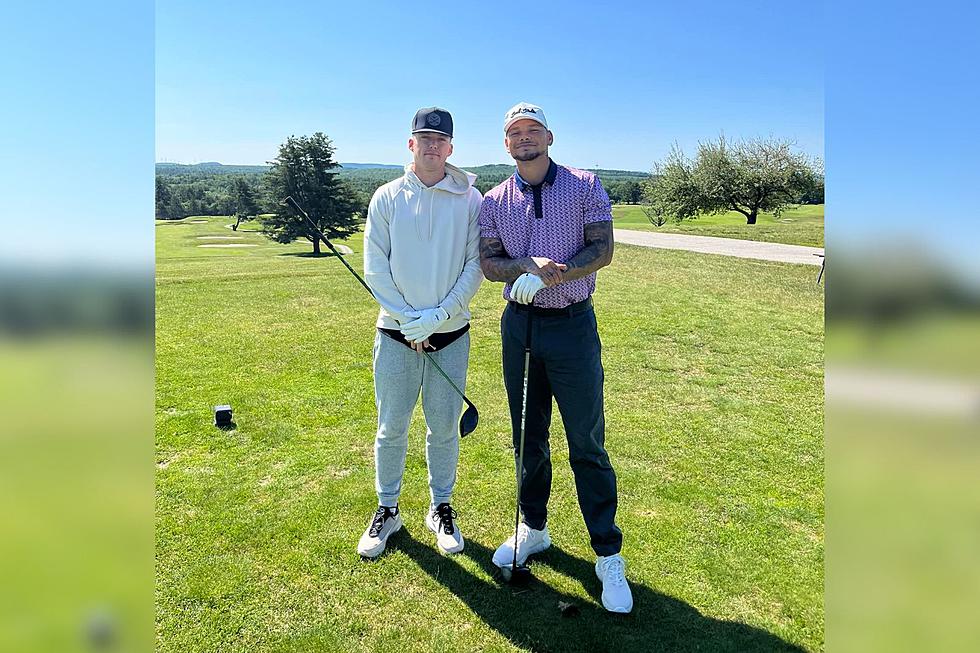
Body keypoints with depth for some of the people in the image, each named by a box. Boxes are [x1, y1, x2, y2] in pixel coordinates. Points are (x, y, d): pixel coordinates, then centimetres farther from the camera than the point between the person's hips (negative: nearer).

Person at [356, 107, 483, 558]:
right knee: (391, 428, 8)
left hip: (451, 334, 0)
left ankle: (441, 509, 29)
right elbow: (375, 268, -2)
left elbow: (475, 267, -3)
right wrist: (408, 319, -12)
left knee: (444, 428, 10)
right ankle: (387, 510, 28)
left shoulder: (470, 200, 0)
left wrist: (438, 316, -13)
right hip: (396, 334, 0)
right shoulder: (387, 198, 2)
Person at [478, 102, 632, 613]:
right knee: (528, 440, 14)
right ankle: (533, 529, 32)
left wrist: (548, 277, -18)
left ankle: (609, 557, 12)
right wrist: (529, 265, -18)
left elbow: (602, 250, -7)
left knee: (587, 446, 0)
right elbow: (489, 263, 1)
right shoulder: (494, 201, 9)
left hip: (572, 326, -3)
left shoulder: (585, 186, 2)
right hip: (518, 326, 3)